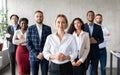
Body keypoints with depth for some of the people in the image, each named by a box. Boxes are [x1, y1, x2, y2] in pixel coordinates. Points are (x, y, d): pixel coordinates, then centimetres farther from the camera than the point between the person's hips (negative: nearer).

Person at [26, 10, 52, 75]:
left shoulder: (48, 28, 2)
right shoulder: (30, 29, 0)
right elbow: (28, 43, -4)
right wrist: (36, 54, -11)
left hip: (45, 56, 1)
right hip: (33, 56, 0)